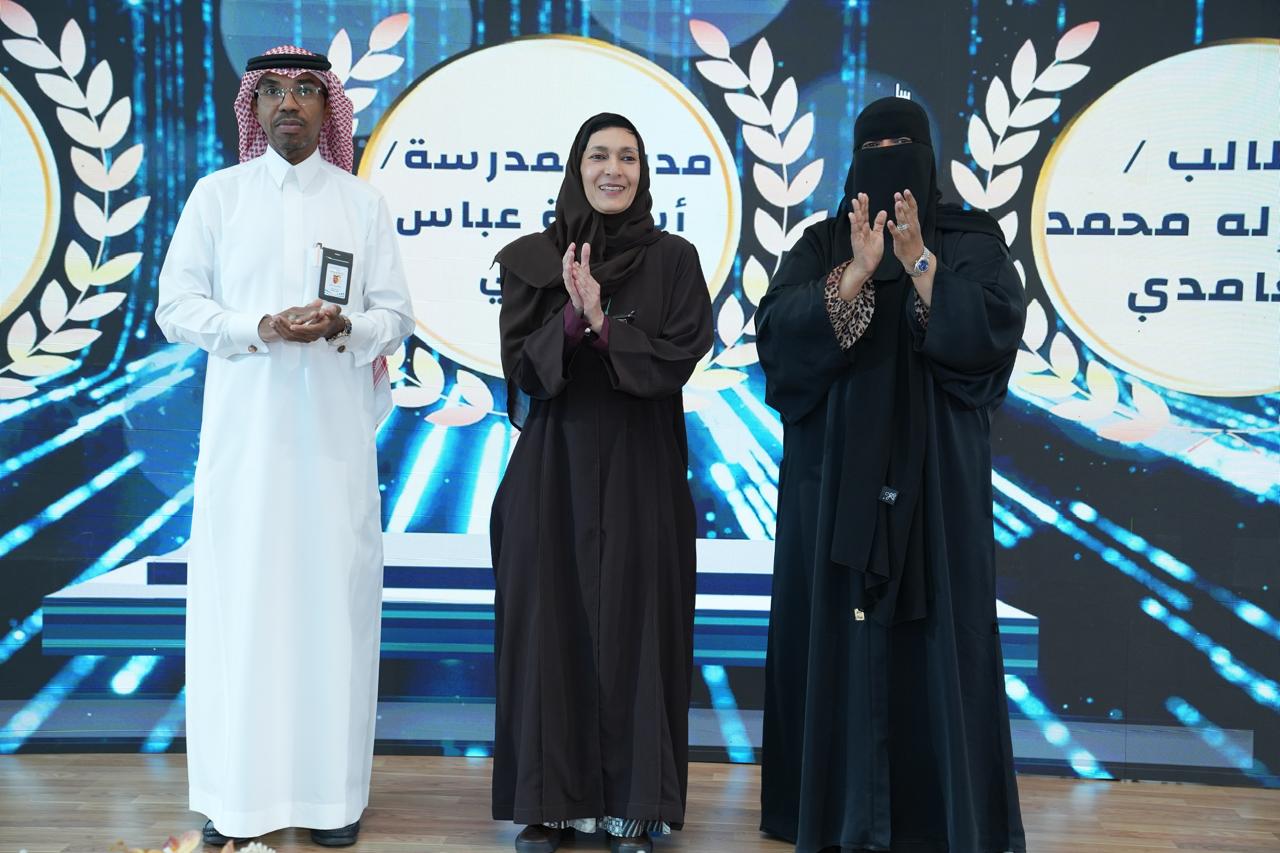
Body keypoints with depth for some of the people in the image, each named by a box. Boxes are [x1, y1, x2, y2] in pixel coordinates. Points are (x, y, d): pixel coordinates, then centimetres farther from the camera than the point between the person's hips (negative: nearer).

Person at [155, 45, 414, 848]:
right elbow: (176, 305, 2)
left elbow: (396, 314, 7)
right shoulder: (216, 194, 8)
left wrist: (345, 326, -15)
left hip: (334, 431, 0)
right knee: (237, 598, 0)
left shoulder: (364, 202, 8)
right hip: (243, 428, 0)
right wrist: (259, 328, -14)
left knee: (334, 596, 1)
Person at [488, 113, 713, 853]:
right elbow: (521, 364, -3)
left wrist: (602, 323, -19)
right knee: (551, 621, 3)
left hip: (640, 470, -1)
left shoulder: (673, 259, 2)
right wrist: (573, 317, -19)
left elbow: (681, 355, -8)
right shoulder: (532, 258, 5)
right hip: (553, 467, 1)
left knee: (634, 624, 2)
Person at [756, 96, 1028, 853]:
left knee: (938, 628, 1)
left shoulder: (973, 240, 6)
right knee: (838, 625, 2)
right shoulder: (821, 246, 7)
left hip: (935, 471, -1)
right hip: (837, 469, 1)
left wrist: (919, 262, -18)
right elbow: (777, 329, -10)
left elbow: (995, 330, -11)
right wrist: (857, 272, -21)